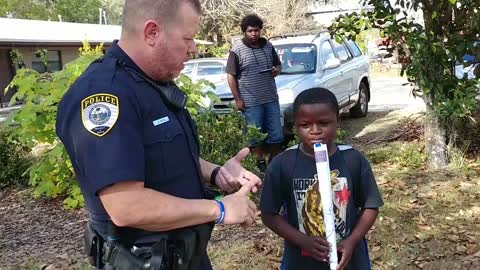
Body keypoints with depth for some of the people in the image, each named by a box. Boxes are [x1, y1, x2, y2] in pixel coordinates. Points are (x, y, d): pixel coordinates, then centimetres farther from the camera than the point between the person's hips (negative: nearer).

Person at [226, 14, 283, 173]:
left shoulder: (268, 46, 8)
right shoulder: (237, 50, -6)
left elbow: (278, 65, 20)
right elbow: (231, 76, -5)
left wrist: (277, 70, -6)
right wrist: (237, 99, -9)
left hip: (271, 99, 4)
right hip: (251, 102, -4)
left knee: (276, 133, 9)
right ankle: (260, 161, 20)